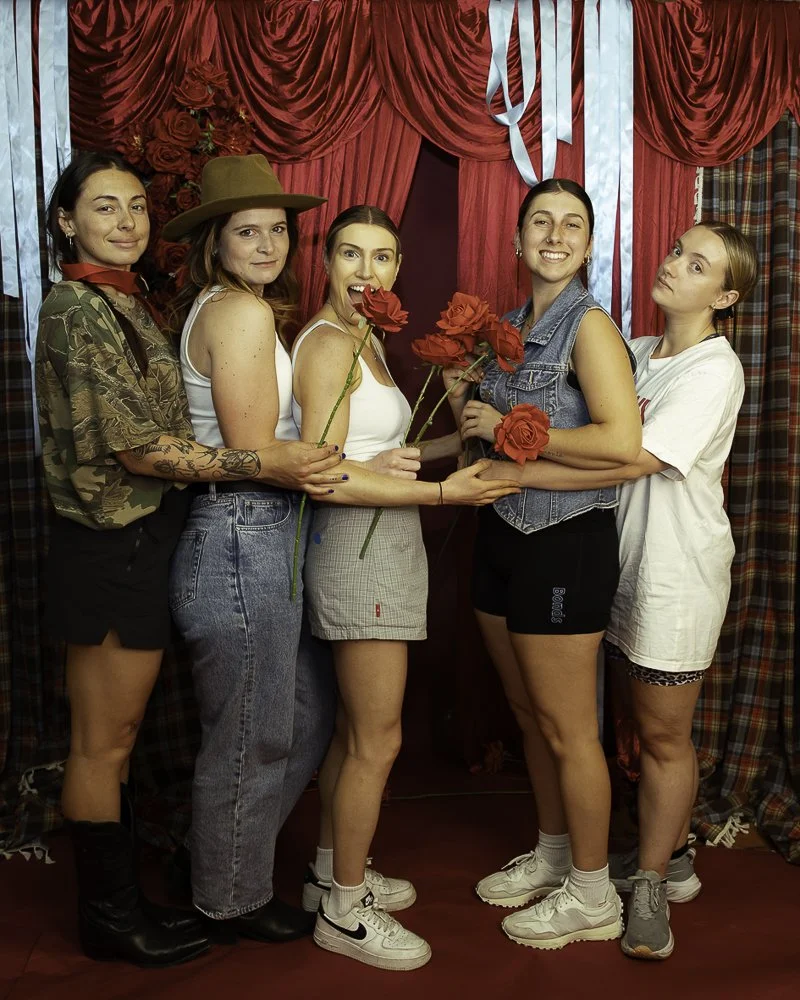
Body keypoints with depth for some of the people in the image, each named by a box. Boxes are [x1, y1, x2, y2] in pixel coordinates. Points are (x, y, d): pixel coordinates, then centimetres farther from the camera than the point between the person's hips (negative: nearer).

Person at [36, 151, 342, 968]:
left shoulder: (125, 304, 15)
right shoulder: (75, 308, -14)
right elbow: (136, 447, -19)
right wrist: (266, 464, -23)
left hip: (140, 542, 9)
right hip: (110, 546, -9)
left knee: (114, 739, 17)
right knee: (102, 744, 5)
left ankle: (117, 901, 30)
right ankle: (110, 919, 20)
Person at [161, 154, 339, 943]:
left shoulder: (219, 309, 15)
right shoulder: (243, 312, -15)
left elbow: (244, 441, 11)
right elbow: (255, 454, -18)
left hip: (264, 539, 10)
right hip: (243, 543, -10)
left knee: (309, 711, 20)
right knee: (252, 734, 7)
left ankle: (221, 857, 38)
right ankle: (232, 900, 29)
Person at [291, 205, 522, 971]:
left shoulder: (365, 339, 15)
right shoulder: (328, 342, -15)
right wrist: (447, 491, -21)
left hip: (381, 548, 10)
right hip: (358, 549, -10)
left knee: (354, 729, 19)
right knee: (377, 740, 0)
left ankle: (332, 873, 35)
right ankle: (345, 910, 16)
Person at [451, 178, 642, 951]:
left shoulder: (589, 324, -12)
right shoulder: (509, 325, 11)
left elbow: (621, 440, -25)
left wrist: (505, 428, -19)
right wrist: (464, 405, 1)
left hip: (565, 541, -8)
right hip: (503, 533, 8)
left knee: (566, 727, 4)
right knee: (527, 711, 18)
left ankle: (593, 897, 22)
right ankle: (552, 854, 38)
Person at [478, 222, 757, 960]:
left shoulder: (715, 369, -15)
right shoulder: (635, 353, 9)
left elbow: (630, 461, -25)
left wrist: (513, 472, -25)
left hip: (679, 573, -6)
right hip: (628, 563, 6)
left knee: (664, 734, 7)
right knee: (654, 727, 16)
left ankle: (651, 883, 23)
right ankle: (670, 856, 35)